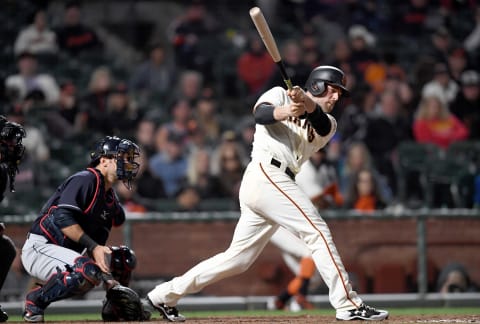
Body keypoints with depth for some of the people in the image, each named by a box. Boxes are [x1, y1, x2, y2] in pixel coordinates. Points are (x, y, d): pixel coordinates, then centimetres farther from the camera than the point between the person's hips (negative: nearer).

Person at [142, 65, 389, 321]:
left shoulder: (327, 124, 21)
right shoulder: (280, 95, 8)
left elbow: (322, 123, -4)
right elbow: (260, 113, -14)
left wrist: (305, 103, -26)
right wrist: (283, 112, -35)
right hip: (266, 173, -8)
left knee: (238, 258, 8)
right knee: (318, 232, -13)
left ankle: (163, 296, 14)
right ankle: (348, 305, -16)